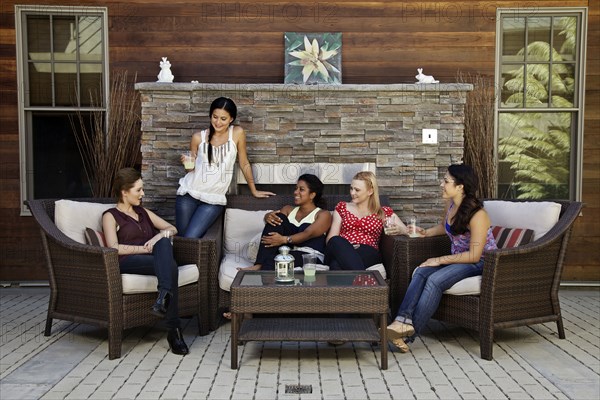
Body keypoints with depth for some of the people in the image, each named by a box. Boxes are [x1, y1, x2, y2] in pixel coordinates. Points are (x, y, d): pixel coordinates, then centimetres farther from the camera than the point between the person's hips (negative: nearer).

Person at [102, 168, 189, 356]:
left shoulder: (143, 212, 29)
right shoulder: (111, 215, 10)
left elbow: (172, 228, 20)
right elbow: (115, 248, -6)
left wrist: (159, 236, -3)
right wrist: (147, 249, -11)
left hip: (153, 259, 5)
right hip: (127, 262, -5)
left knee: (164, 243, -32)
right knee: (170, 266, -34)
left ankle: (163, 297, -48)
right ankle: (174, 330, -41)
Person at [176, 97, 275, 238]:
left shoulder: (237, 133, -6)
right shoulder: (198, 137, -3)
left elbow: (244, 164, 4)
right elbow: (191, 168, 8)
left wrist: (254, 191, 10)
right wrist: (188, 164, -15)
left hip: (214, 199, -2)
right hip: (189, 194, 2)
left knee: (190, 238, -11)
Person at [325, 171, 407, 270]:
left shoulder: (384, 212, 19)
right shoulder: (342, 207, 23)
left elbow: (407, 230, 14)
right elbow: (331, 239, 15)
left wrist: (399, 230, -12)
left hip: (368, 254, -3)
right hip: (341, 252, 3)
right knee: (336, 241, -38)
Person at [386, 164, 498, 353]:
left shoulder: (477, 215, -23)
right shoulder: (450, 203, 2)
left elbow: (474, 255, -23)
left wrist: (440, 260, -21)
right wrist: (425, 232, 8)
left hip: (479, 262, -7)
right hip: (458, 258, 8)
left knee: (435, 280, -30)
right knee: (421, 272, -21)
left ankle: (408, 335, -29)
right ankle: (403, 321, -35)